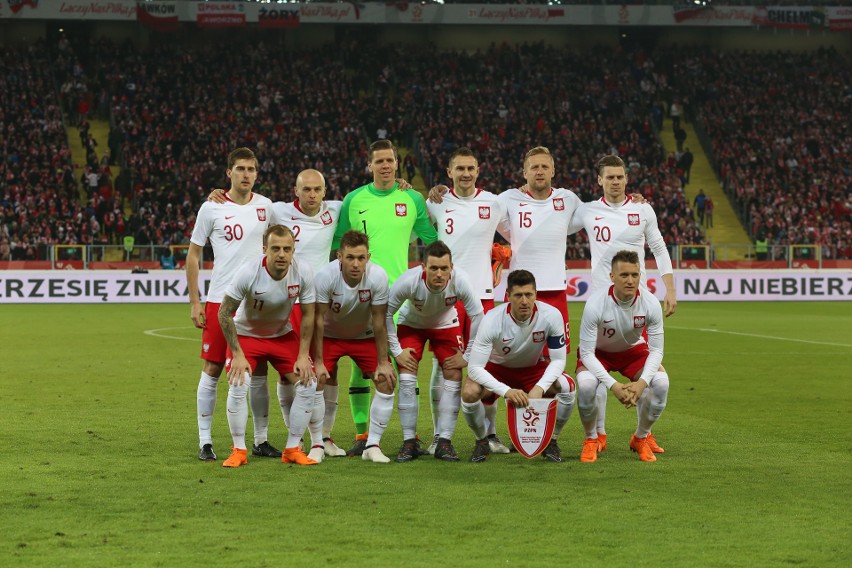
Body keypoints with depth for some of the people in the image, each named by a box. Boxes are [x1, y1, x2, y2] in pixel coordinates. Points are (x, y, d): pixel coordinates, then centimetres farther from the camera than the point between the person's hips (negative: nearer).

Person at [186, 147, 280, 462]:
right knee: (212, 369, -1)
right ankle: (205, 441, 6)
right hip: (220, 300, -3)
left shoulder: (265, 206, 6)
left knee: (258, 371, 6)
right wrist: (195, 302, -3)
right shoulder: (212, 208, -3)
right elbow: (193, 254, 2)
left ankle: (261, 440, 15)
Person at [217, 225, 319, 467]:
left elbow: (308, 315, -6)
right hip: (246, 334, -3)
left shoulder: (303, 273, -21)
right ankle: (238, 451, -5)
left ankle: (292, 450, 4)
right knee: (238, 385, -22)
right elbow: (224, 313, -20)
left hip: (283, 335, 3)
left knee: (309, 384, -9)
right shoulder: (248, 272, -30)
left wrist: (303, 355, -9)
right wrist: (237, 355, -20)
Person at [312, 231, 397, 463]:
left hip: (364, 336, 1)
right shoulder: (325, 276, -30)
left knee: (386, 381, -12)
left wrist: (383, 363, -15)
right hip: (329, 335, -1)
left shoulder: (378, 276, -27)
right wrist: (318, 362, -21)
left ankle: (372, 446, -2)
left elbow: (379, 322, -18)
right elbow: (318, 320, -21)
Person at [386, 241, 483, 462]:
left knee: (454, 377, -10)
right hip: (411, 324, -1)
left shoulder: (459, 282, -34)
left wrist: (468, 356, -15)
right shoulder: (409, 281, -37)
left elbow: (477, 315, -18)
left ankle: (444, 442, -2)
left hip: (446, 324, 1)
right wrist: (396, 350, -18)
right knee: (407, 379, -13)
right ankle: (409, 442, -4)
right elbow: (385, 313, -21)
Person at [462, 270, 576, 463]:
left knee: (568, 387, -28)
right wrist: (506, 391, -45)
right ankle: (482, 441, -1)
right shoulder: (493, 320, -31)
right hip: (498, 368, -1)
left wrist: (540, 388, -34)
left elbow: (558, 360, -17)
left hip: (534, 368, 1)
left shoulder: (551, 315, -26)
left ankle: (551, 441, -2)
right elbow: (474, 367, -32)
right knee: (469, 393, -32)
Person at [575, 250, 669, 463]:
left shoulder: (650, 303, -25)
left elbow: (656, 350, -18)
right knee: (585, 383, -34)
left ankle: (641, 437, 2)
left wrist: (642, 382, -36)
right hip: (597, 352, -2)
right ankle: (591, 439, -6)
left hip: (633, 350, 2)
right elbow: (587, 353, -27)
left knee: (661, 381, -25)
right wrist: (613, 385, -39)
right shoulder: (595, 304, -32)